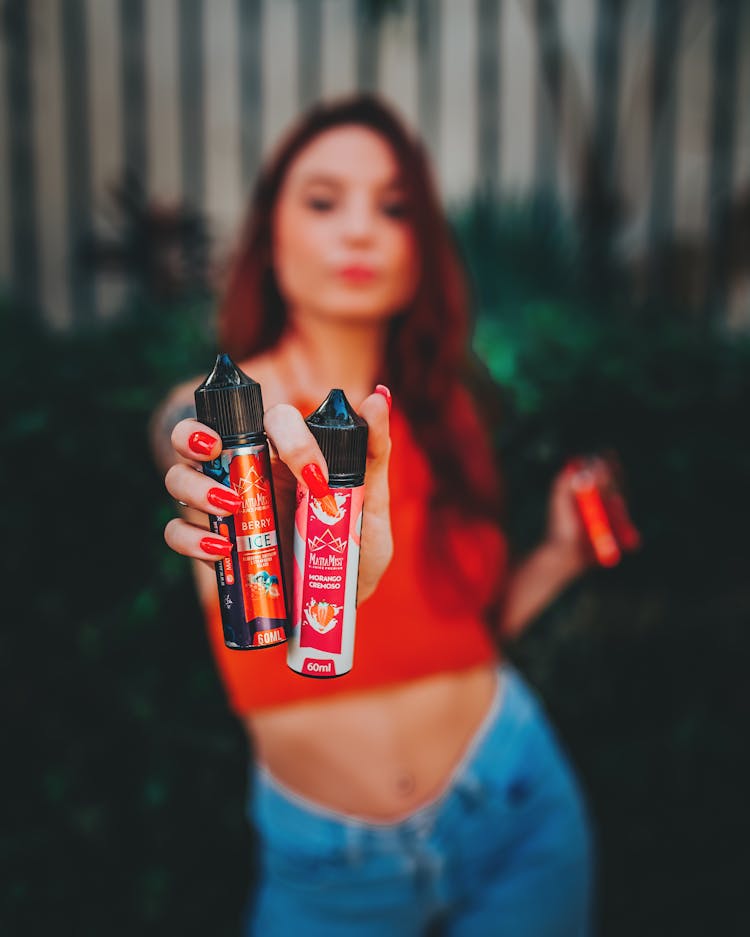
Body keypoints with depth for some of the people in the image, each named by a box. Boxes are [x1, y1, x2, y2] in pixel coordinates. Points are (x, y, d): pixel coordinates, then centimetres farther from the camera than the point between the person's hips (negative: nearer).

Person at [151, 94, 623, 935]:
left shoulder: (438, 415, 1)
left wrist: (559, 556, -6)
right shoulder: (207, 413, -12)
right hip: (328, 866, -2)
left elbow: (464, 626, 7)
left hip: (512, 810, 3)